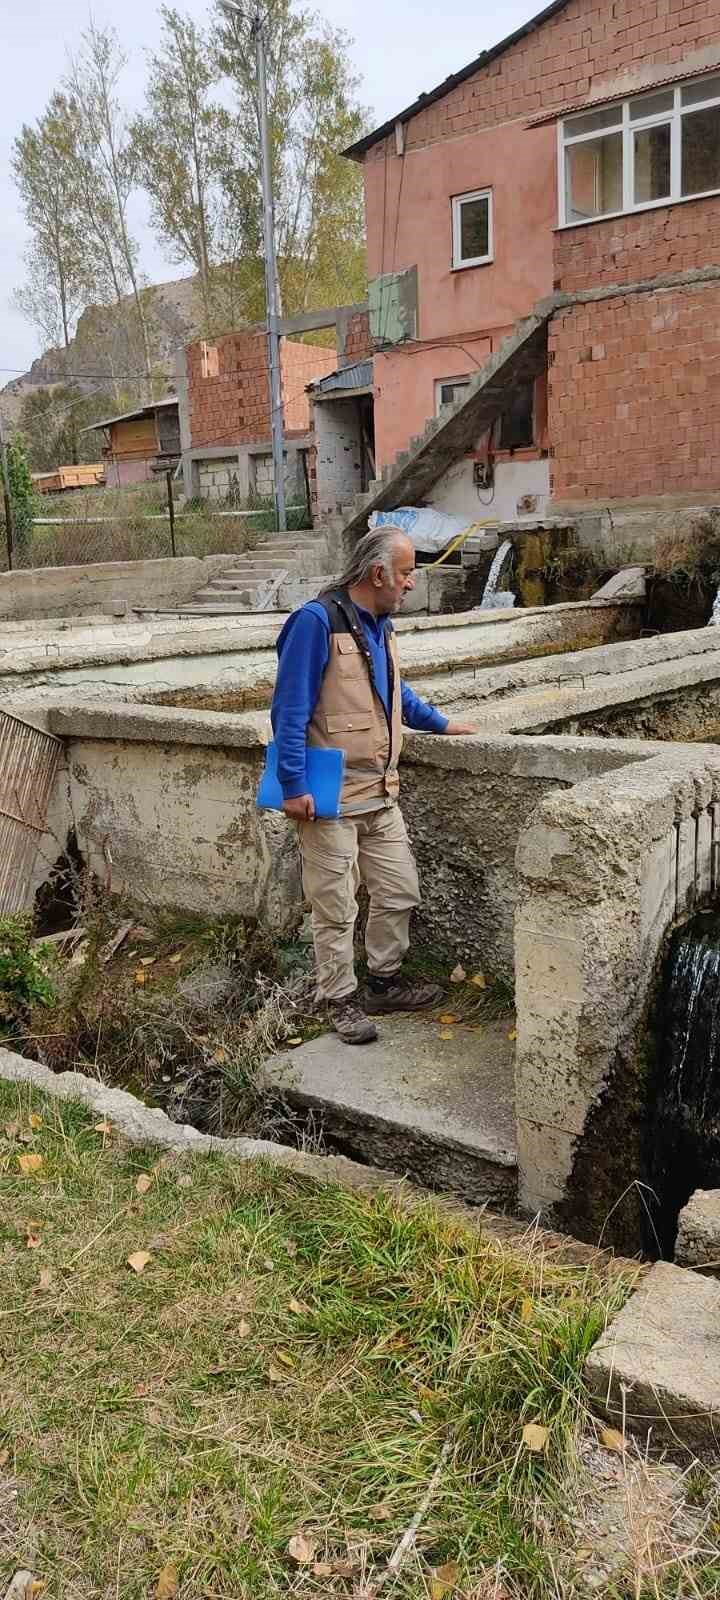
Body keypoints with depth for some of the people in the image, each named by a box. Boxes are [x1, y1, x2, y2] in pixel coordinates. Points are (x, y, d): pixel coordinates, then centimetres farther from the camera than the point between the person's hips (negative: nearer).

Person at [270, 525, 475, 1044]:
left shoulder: (381, 624, 11)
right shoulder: (318, 621, -16)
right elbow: (290, 710, -18)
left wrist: (441, 723, 31)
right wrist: (294, 786, -20)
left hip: (380, 794, 8)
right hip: (329, 799, -8)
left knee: (399, 893, 14)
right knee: (336, 908, 4)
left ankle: (385, 981, 32)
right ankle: (341, 1000, 20)